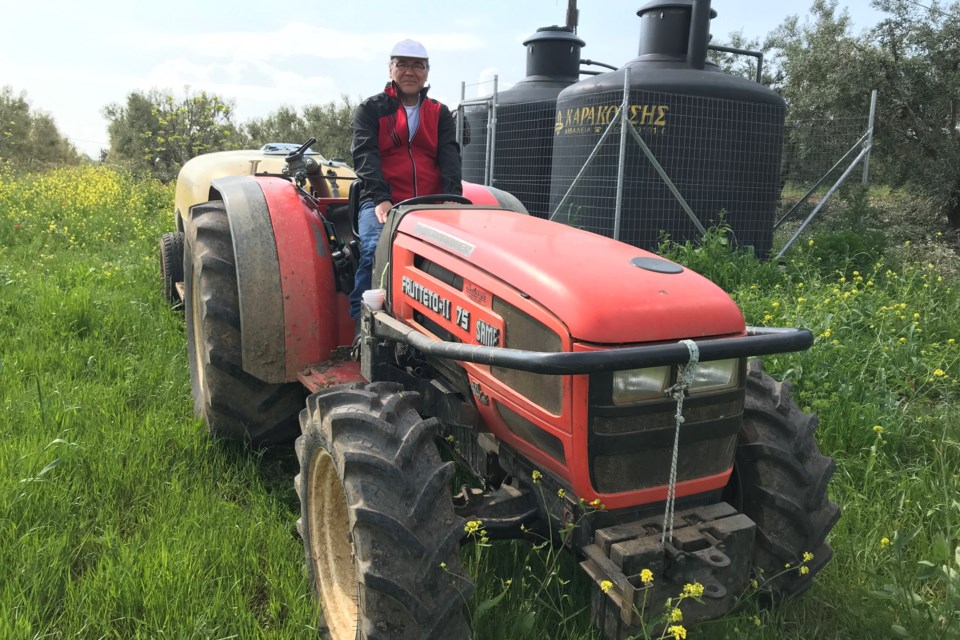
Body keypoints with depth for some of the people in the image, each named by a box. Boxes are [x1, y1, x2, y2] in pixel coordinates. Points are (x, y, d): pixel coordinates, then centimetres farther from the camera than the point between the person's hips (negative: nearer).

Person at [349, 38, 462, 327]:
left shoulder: (440, 114, 21)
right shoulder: (370, 109, 13)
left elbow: (449, 156, 4)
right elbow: (365, 155, -3)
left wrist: (452, 197, -17)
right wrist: (380, 198, -21)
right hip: (381, 202, -2)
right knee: (376, 250, -32)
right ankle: (361, 323, -21)